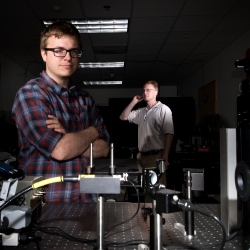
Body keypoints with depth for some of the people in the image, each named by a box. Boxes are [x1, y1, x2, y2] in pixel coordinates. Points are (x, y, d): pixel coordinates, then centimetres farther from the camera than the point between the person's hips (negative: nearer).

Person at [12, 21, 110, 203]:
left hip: (86, 198, 4)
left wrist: (71, 141, -12)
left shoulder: (85, 99, 11)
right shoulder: (30, 94, -7)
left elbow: (103, 148, 5)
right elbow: (60, 150, -16)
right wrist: (92, 132, 0)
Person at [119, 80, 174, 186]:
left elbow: (169, 134, -10)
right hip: (142, 156, 6)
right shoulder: (141, 112, 18)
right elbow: (123, 117, 22)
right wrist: (133, 102, 12)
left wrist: (165, 157, -17)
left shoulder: (163, 109, -2)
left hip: (156, 156, -6)